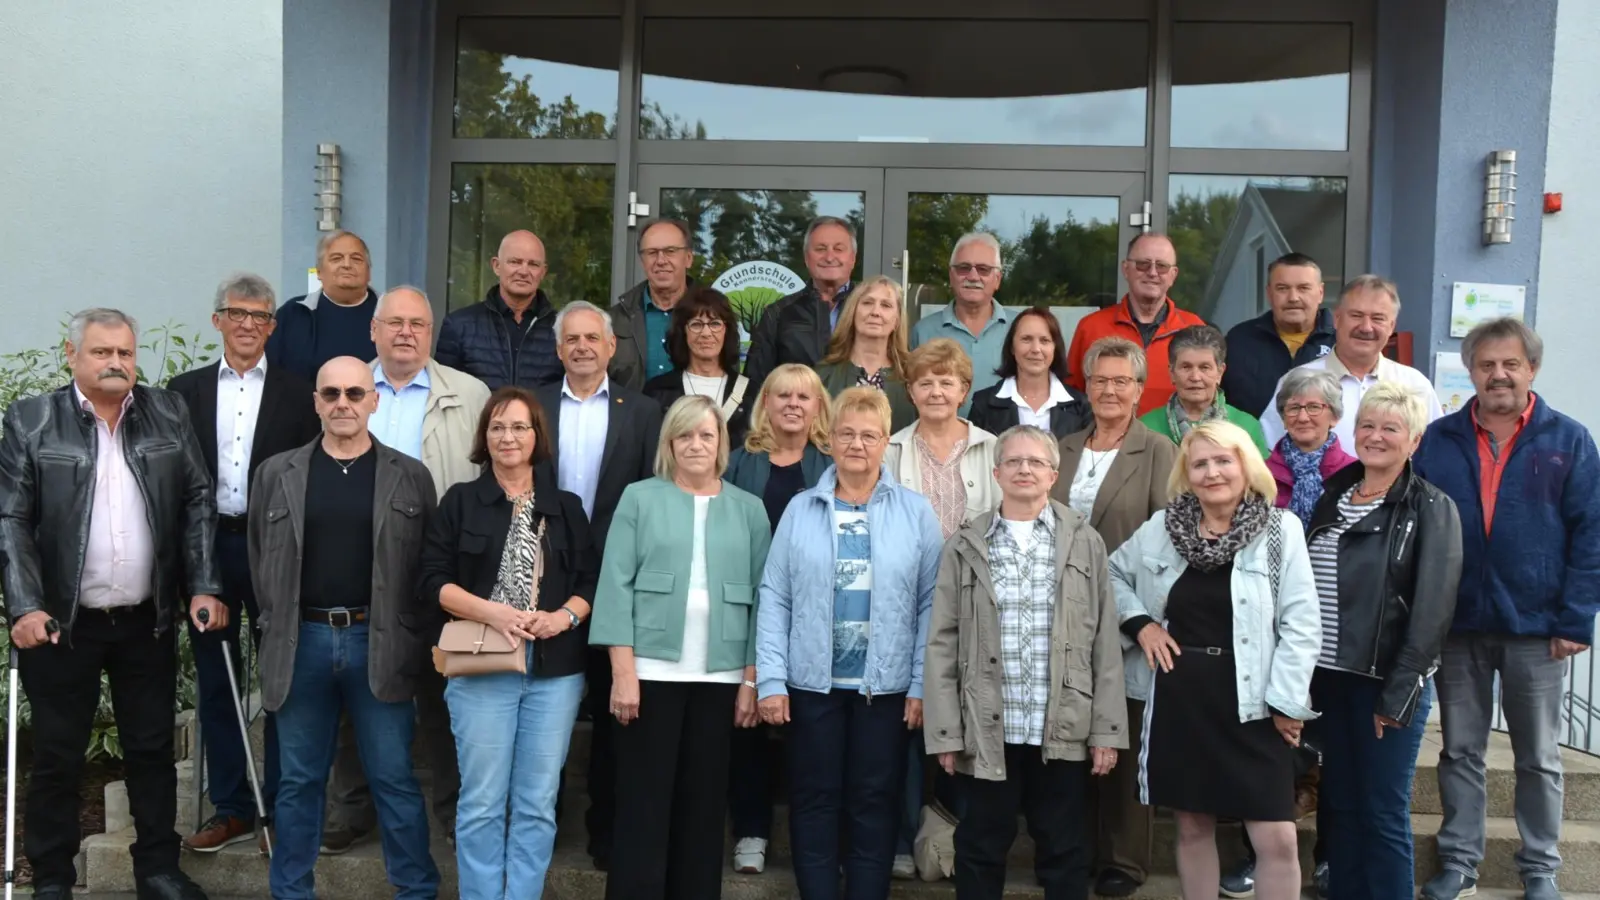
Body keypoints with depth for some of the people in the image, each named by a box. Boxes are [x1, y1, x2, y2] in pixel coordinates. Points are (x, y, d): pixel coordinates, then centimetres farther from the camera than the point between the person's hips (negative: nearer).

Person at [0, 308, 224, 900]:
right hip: (62, 622, -2)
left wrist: (203, 587, -3)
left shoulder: (168, 413, 4)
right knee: (57, 755, 9)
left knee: (152, 748, 11)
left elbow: (198, 503, 4)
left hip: (148, 621, 2)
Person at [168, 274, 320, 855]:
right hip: (208, 545, 3)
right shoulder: (186, 390, 8)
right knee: (215, 680, 9)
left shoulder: (297, 395, 1)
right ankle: (231, 808, 21)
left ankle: (281, 808, 16)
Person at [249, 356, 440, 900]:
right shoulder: (277, 474, 6)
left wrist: (418, 643, -1)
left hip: (380, 643, -1)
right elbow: (260, 560, 12)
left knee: (394, 778, 5)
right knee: (299, 780, 11)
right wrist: (277, 630, 8)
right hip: (301, 641, 2)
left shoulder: (410, 477, 3)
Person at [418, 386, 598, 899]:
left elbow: (591, 581, 9)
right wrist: (491, 612, -16)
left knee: (537, 803, 5)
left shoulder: (566, 507, 11)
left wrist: (565, 615, -11)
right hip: (481, 669, -2)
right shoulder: (460, 501, 5)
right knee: (482, 802, 2)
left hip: (555, 672, 2)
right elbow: (433, 580, -2)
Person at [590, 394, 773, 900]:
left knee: (705, 800, 9)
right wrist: (623, 671, -9)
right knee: (644, 799, 2)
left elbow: (760, 596, 7)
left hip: (720, 676, 2)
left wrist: (751, 679, 2)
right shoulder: (640, 498, 4)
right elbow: (616, 584, -2)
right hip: (653, 670, -2)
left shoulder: (748, 509, 9)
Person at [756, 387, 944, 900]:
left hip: (886, 686, 0)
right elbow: (774, 599, 0)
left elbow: (930, 605, 0)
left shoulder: (916, 513, 1)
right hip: (812, 683, 1)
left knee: (875, 803, 8)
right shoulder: (800, 511, 3)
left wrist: (922, 685, -4)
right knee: (814, 800, 8)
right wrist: (771, 680, -6)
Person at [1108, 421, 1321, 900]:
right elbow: (1112, 573, 19)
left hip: (1251, 703, -3)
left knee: (1277, 839, -5)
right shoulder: (1161, 527, 4)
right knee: (1192, 826, 13)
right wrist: (1140, 622, 2)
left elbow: (1301, 624, -5)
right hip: (1179, 697, 3)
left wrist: (1286, 702, -9)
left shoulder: (1281, 529, -4)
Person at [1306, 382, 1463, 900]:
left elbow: (1431, 610, -11)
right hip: (1329, 677, 5)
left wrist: (1397, 694, -15)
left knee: (1383, 815, 2)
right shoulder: (1333, 496, 10)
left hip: (1387, 683, -5)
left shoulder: (1431, 509, -6)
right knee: (1339, 806, 14)